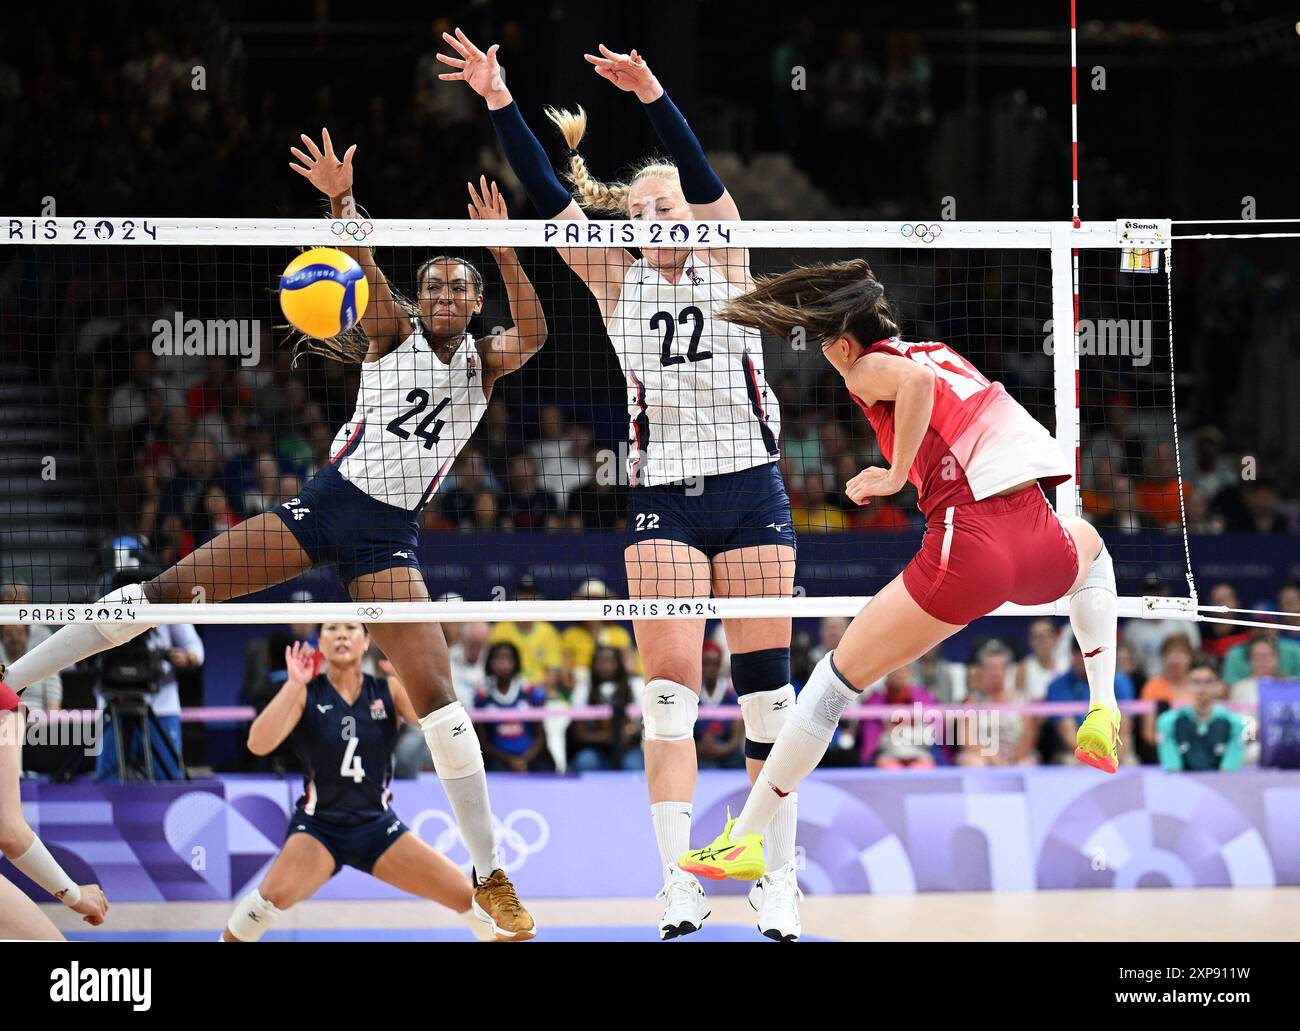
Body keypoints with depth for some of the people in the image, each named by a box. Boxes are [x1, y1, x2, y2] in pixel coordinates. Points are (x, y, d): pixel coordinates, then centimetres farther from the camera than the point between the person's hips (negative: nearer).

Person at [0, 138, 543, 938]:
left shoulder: (484, 363, 5)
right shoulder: (395, 331, 4)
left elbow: (532, 334, -18)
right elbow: (366, 266, -16)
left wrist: (501, 248, -33)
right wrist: (340, 198, -37)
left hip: (389, 535, 0)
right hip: (328, 503, 0)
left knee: (438, 695, -11)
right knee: (170, 589, -10)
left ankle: (491, 877, -2)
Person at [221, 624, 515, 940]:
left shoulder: (389, 691, -1)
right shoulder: (305, 693, -7)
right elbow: (259, 744, -21)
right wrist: (293, 685, -27)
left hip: (378, 827, 3)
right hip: (318, 827, -3)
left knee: (467, 896, -4)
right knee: (276, 893, -32)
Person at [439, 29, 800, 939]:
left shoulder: (725, 262, 3)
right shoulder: (618, 280, 7)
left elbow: (702, 180, -13)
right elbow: (549, 196, -1)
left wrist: (653, 94, -28)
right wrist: (501, 102, -12)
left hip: (751, 489, -1)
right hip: (662, 497, 1)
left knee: (765, 686, 0)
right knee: (670, 690, -8)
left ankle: (780, 877, 5)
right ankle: (680, 882, -11)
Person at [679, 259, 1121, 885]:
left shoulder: (868, 367, 5)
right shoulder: (943, 351, 24)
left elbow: (916, 379, -18)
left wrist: (897, 475, -8)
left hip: (969, 546, -6)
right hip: (1040, 540, 6)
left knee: (839, 674, 8)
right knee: (1092, 547, 43)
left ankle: (744, 840, 10)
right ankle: (1103, 712, 29)